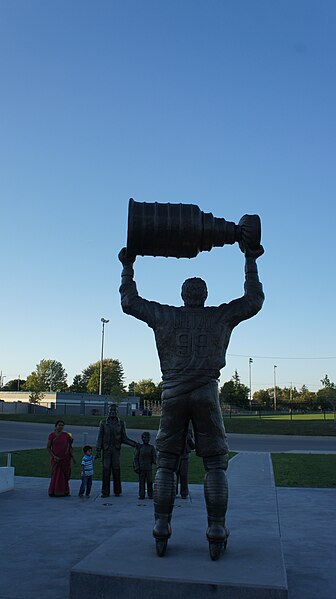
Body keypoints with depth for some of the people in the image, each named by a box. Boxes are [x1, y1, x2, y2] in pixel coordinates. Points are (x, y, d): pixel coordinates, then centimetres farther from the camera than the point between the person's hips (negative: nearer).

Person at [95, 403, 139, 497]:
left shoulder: (121, 423, 7)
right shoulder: (103, 423, 7)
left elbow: (124, 438, 7)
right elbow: (100, 437, 5)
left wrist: (134, 444, -4)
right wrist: (98, 450, -3)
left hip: (116, 450, 0)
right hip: (106, 449, 0)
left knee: (116, 470, -1)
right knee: (106, 470, -3)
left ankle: (117, 491, 8)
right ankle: (105, 492, 2)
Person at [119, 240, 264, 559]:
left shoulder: (166, 316, 6)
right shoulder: (220, 316, 5)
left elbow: (129, 302, 15)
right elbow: (254, 300, 17)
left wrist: (127, 267, 25)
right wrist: (250, 261, 23)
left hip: (173, 394, 1)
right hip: (206, 393, -1)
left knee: (166, 463, 8)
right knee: (215, 464, 5)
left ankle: (161, 532, 5)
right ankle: (216, 535, 1)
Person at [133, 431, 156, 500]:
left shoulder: (151, 447, 5)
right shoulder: (139, 447, 3)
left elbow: (154, 456, 6)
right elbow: (136, 458, 3)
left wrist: (154, 461, -16)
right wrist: (136, 467, -4)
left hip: (149, 468, 0)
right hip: (141, 468, 0)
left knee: (149, 481, -1)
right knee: (141, 482, 1)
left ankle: (150, 495, 10)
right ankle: (142, 495, 8)